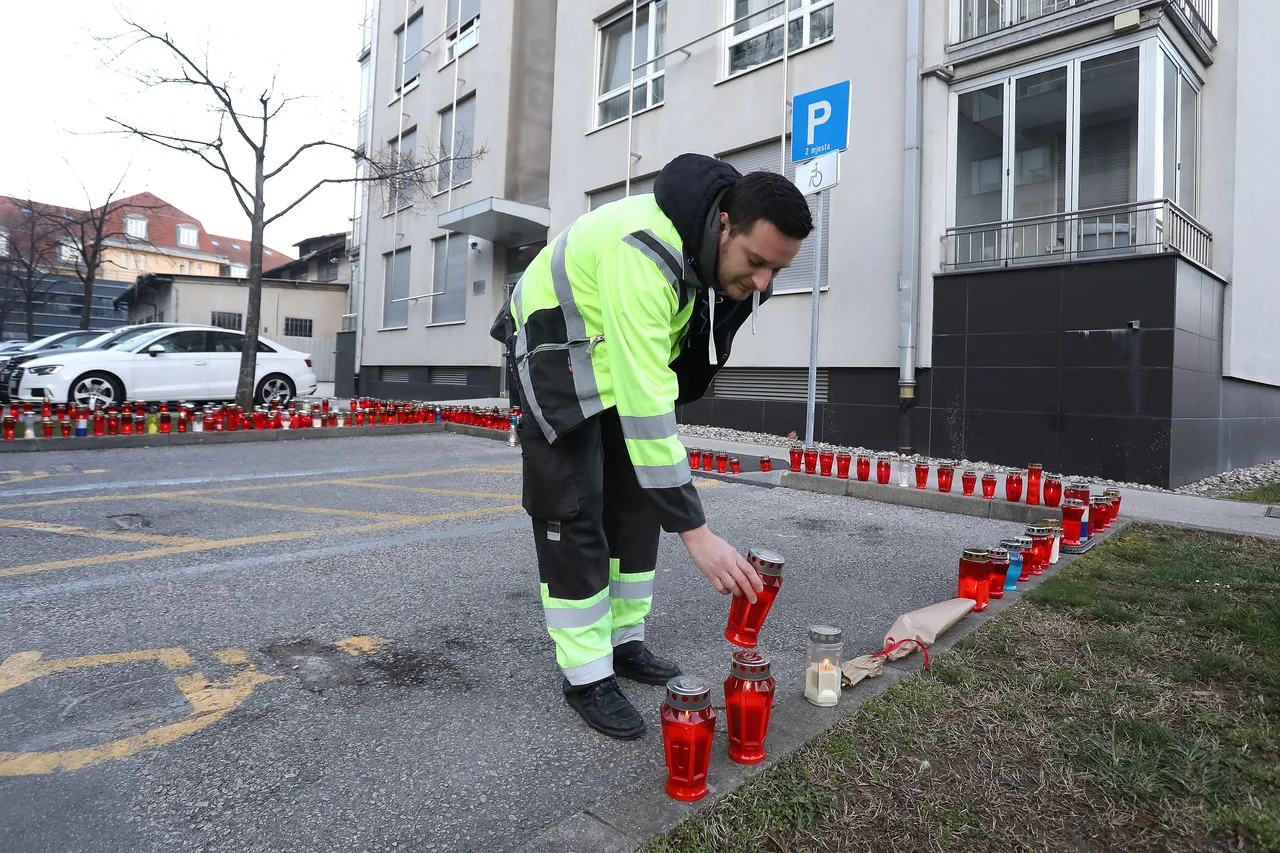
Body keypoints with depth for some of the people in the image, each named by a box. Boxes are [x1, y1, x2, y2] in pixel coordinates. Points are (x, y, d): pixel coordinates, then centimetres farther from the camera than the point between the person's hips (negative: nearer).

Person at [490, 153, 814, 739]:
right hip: (556, 355, -7)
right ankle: (585, 674, 4)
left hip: (627, 356, 8)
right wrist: (696, 531, -43)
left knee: (637, 502, 7)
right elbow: (646, 405, -44)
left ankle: (625, 643, 21)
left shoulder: (728, 250, -13)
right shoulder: (643, 252, -40)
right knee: (573, 513, -10)